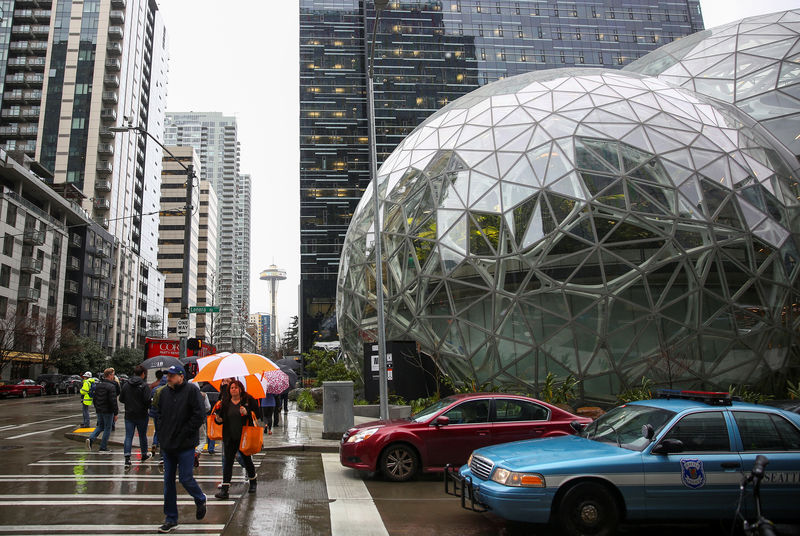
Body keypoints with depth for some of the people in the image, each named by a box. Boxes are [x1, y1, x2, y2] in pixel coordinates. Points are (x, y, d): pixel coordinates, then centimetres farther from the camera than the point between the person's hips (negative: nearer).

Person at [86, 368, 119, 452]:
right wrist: (115, 413, -14)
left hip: (99, 410, 7)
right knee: (107, 428, 5)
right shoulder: (111, 386, -17)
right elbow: (113, 401, -19)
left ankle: (91, 439, -1)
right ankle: (103, 448, 9)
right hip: (108, 411, -7)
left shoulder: (98, 385, 8)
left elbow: (94, 399, 15)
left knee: (100, 426, 21)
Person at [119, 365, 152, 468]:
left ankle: (127, 459, -5)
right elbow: (147, 400, -20)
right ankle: (144, 454, 30)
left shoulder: (126, 385, 2)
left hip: (129, 415, 3)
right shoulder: (144, 386, -14)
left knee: (128, 436, 3)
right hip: (141, 416, -3)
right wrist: (150, 408, 0)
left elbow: (121, 399, 6)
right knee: (142, 436, 14)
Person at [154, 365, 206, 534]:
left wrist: (184, 433, -14)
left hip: (185, 445, -6)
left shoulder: (191, 390, -10)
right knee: (168, 482, 9)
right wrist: (163, 434, 7)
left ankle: (200, 500, 29)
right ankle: (171, 519, 20)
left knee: (185, 478, -2)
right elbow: (159, 412, 19)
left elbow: (199, 415, -14)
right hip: (167, 445, 6)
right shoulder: (164, 392, 7)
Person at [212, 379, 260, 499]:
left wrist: (247, 413, -23)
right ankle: (224, 489, 1)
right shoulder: (225, 402, 5)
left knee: (246, 459, 10)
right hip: (229, 437, 2)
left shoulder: (248, 400, -3)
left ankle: (253, 482, 32)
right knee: (227, 461, -2)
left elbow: (257, 414, -6)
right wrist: (218, 419, -11)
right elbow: (221, 417, 11)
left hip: (244, 437, -2)